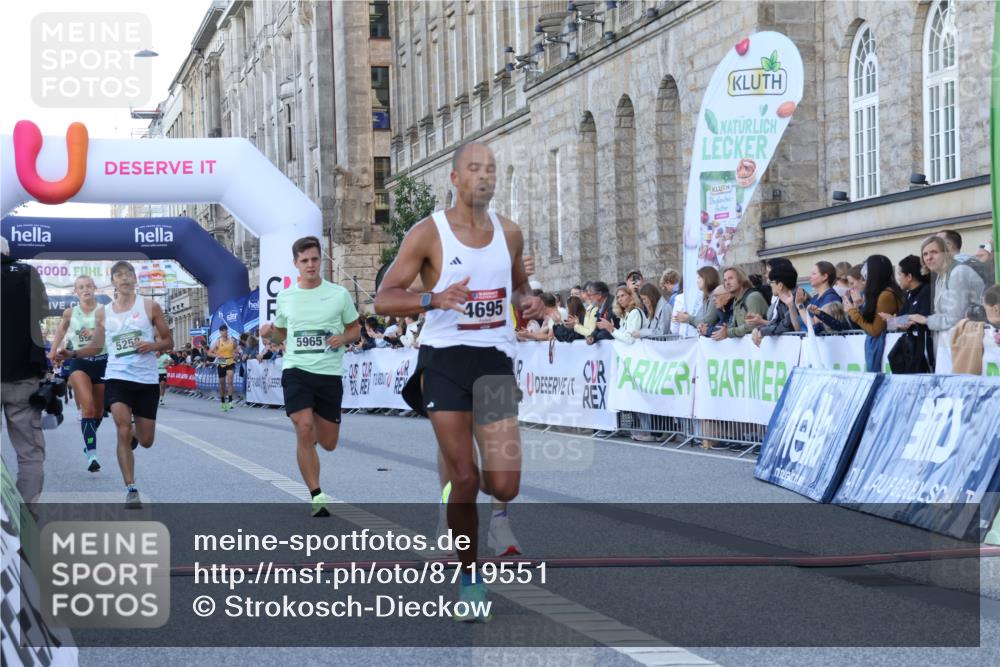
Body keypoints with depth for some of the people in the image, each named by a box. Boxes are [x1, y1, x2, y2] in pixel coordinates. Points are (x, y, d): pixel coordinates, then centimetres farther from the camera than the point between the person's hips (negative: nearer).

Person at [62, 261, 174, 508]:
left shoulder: (150, 306, 2)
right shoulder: (103, 314, 7)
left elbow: (168, 341, 5)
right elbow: (96, 346, 17)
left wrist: (153, 345, -16)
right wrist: (73, 354, 0)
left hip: (147, 379, 0)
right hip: (117, 377, 0)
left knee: (146, 441, 6)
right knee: (123, 432, -17)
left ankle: (134, 435, 46)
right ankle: (131, 490, -12)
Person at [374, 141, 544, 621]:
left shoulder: (510, 233, 8)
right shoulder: (428, 233, -5)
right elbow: (383, 300, -5)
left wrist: (528, 302, 1)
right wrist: (434, 299, -23)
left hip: (496, 359, 3)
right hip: (445, 359, -2)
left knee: (504, 485, -8)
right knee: (464, 479, -3)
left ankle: (496, 506, 30)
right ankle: (470, 577, 14)